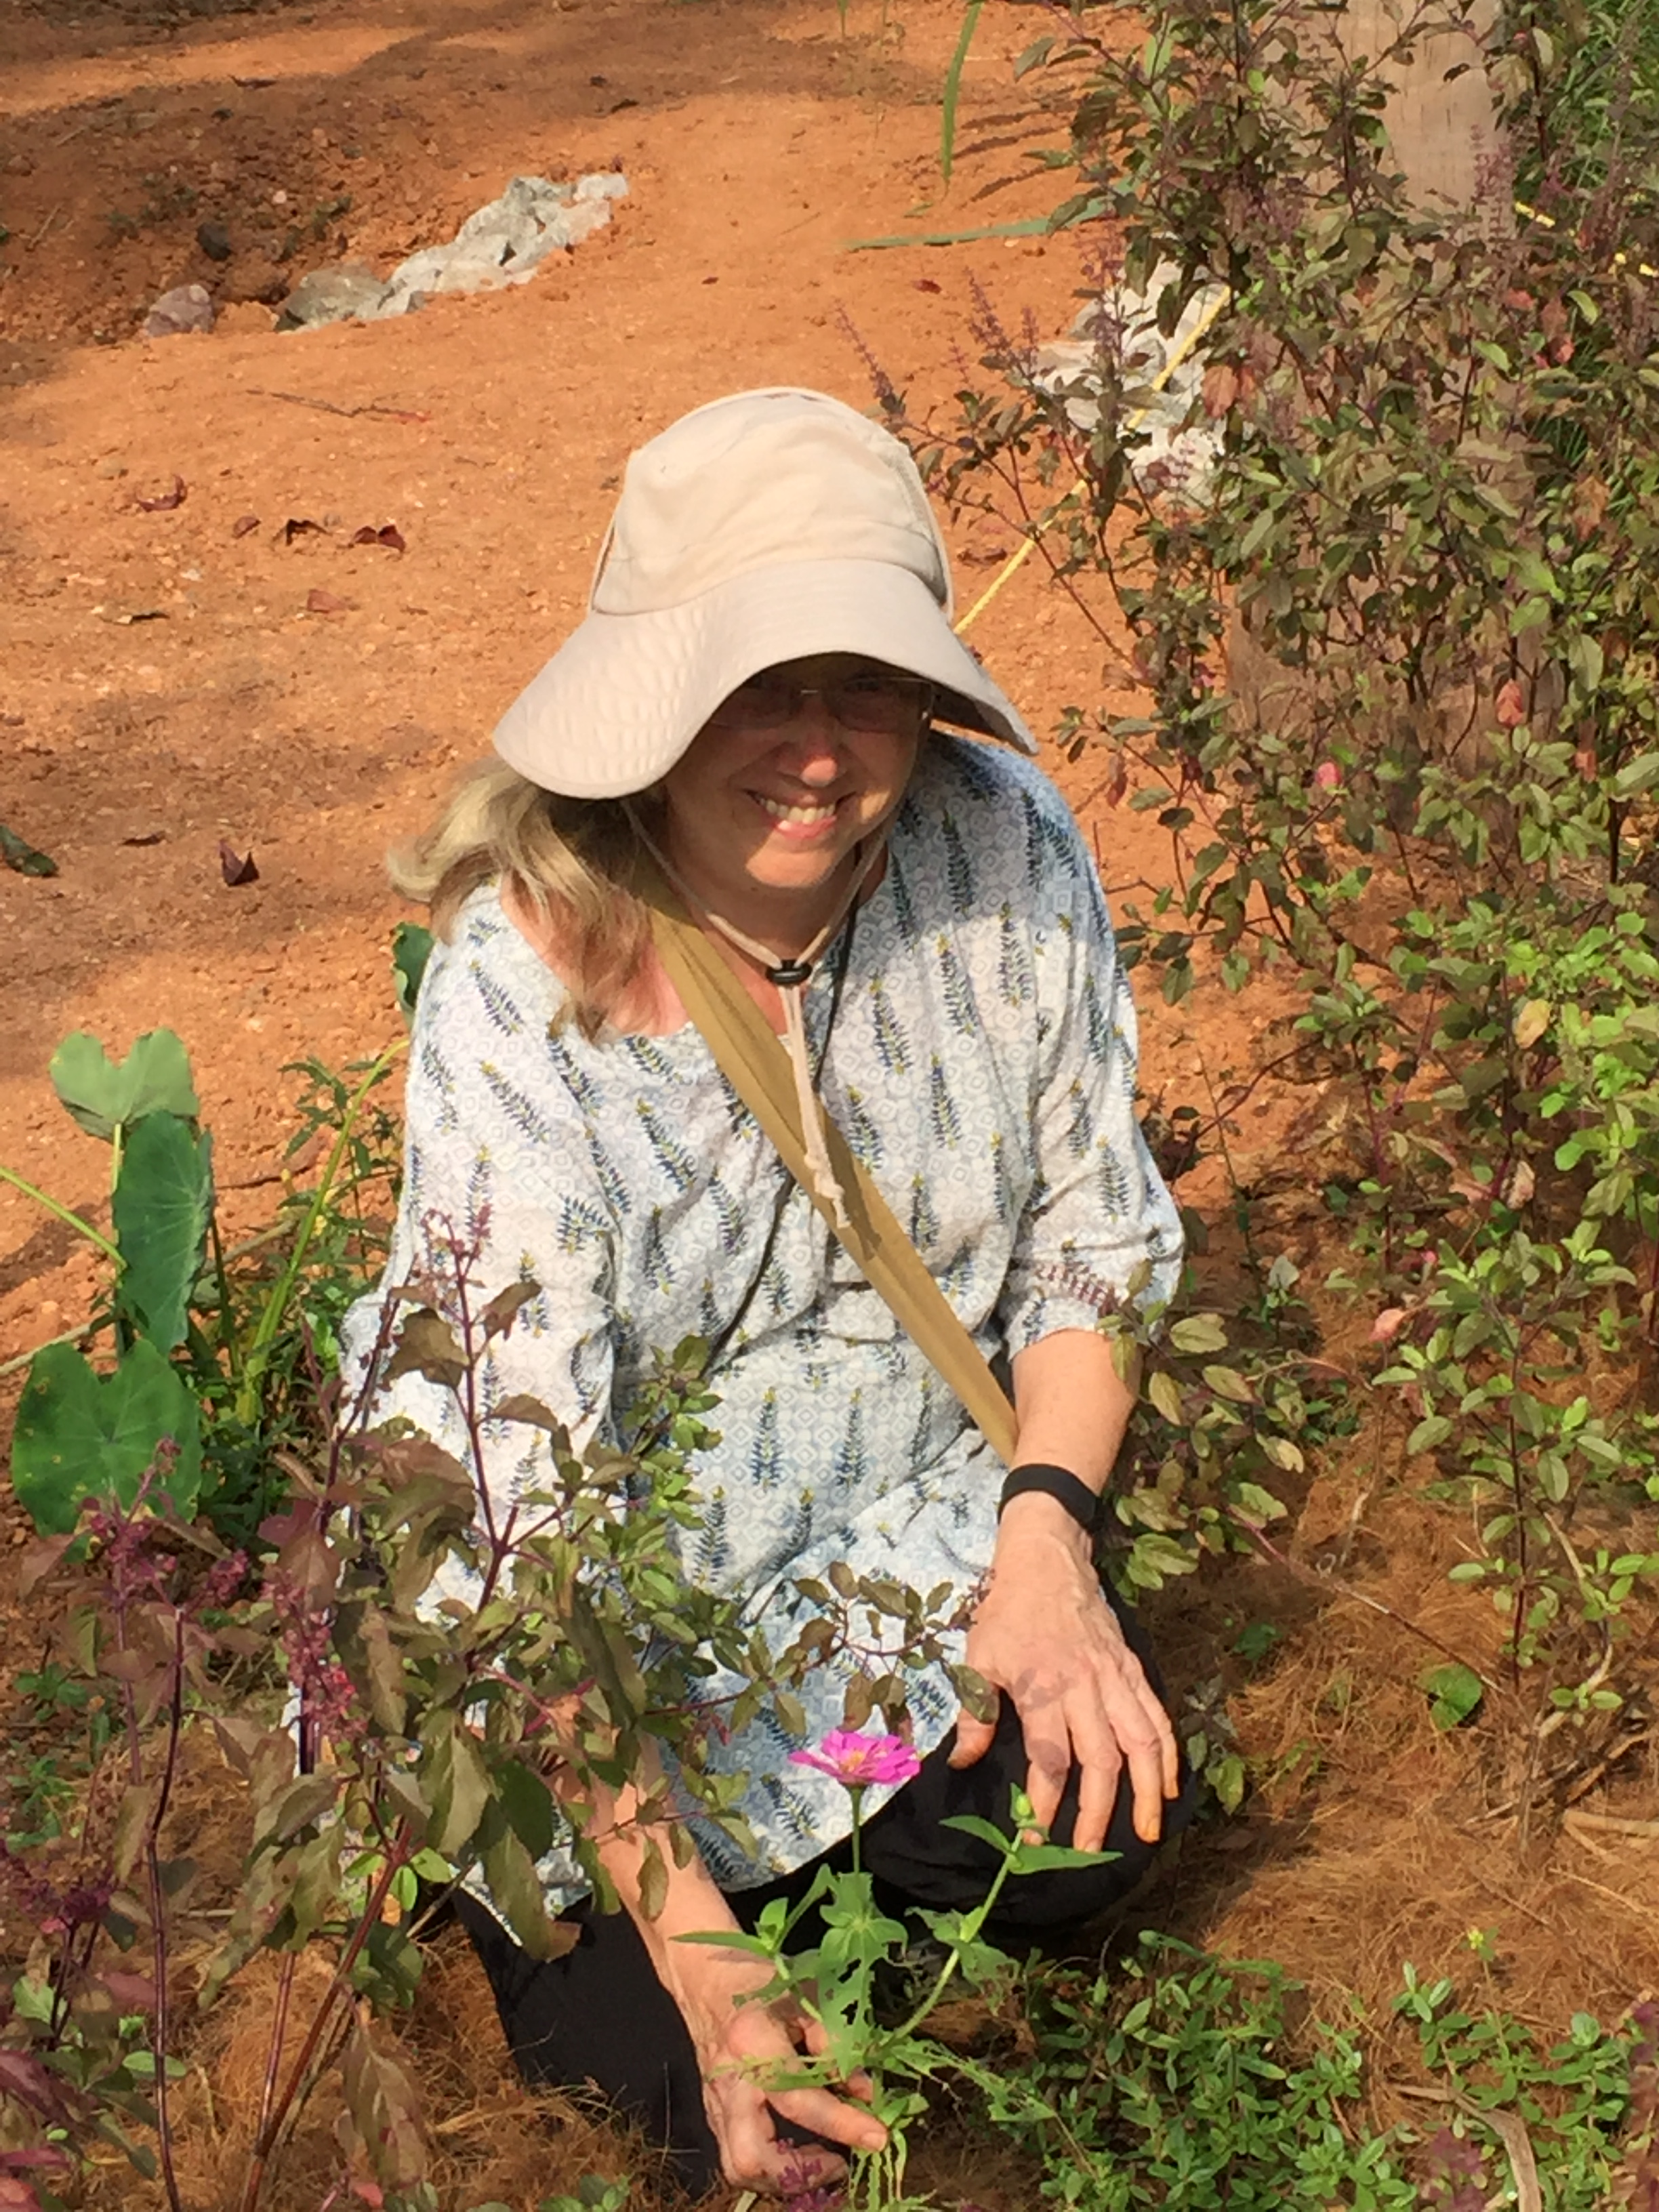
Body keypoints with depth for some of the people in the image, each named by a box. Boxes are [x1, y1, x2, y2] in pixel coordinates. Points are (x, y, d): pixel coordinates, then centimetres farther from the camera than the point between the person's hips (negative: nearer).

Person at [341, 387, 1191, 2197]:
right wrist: (695, 1954, -33)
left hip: (912, 1528, 4)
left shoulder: (1010, 857, -16)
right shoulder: (518, 992, -27)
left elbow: (1088, 1238, 1)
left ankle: (815, 1867, 12)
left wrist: (1046, 1531, -16)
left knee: (1094, 1813, -18)